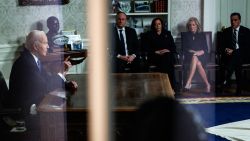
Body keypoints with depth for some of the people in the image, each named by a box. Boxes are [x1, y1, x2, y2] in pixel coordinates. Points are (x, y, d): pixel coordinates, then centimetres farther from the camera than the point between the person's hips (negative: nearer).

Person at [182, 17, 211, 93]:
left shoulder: (202, 35, 18)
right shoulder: (185, 35, 17)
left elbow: (206, 49, 10)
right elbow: (184, 49, 6)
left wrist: (201, 52, -13)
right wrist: (192, 51, -12)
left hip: (201, 56, -1)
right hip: (189, 56, 1)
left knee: (195, 58, -37)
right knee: (198, 63, -36)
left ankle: (188, 83, -48)